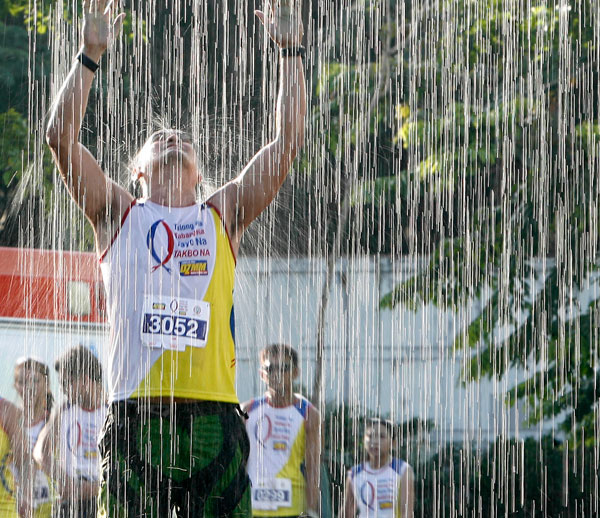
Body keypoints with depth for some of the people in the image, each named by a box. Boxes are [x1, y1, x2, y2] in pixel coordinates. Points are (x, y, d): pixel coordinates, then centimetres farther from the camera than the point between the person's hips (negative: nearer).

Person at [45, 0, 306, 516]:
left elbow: (287, 143, 17)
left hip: (213, 411, 1)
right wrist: (90, 54, 6)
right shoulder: (119, 217, 16)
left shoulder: (223, 217, 19)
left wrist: (290, 51, 17)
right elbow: (61, 136, 7)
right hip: (136, 411, -1)